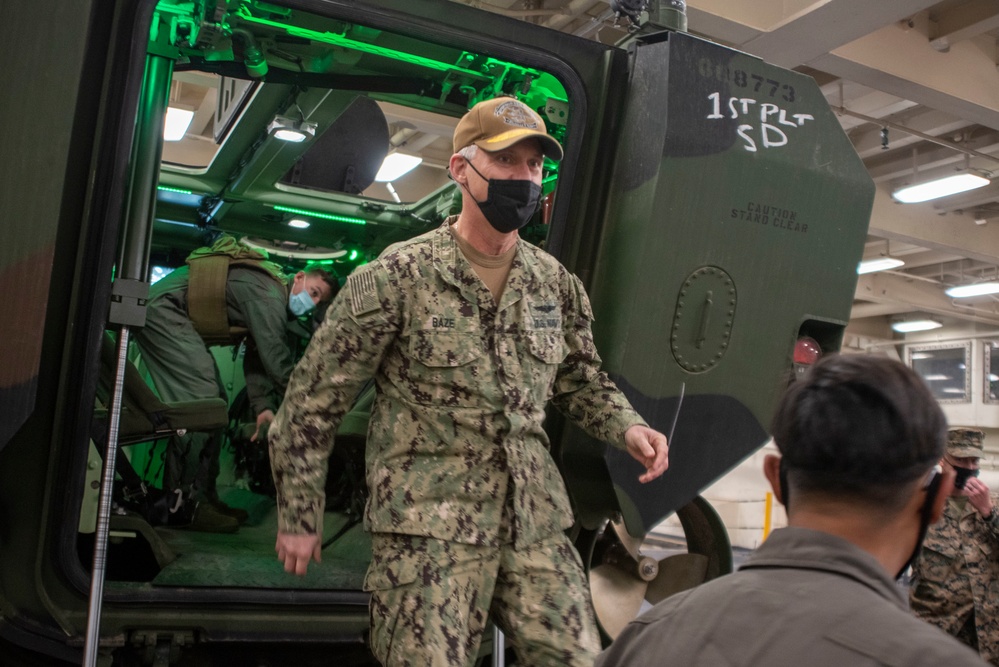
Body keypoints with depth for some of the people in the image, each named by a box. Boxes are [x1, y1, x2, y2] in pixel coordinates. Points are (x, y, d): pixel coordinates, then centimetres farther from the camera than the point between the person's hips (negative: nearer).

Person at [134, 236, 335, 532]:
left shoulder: (270, 296, 13)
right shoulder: (269, 293, -20)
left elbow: (256, 359, 12)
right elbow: (276, 359, -24)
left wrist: (263, 406, 1)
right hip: (163, 310, -11)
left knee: (214, 400, 7)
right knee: (201, 399, -19)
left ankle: (203, 496, 10)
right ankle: (182, 505, -17)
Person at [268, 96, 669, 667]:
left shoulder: (556, 284, 7)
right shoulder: (396, 277, -9)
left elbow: (583, 382, 20)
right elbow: (313, 403, -3)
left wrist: (628, 428, -1)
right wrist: (299, 519, 0)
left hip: (537, 527, 5)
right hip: (428, 531, -4)